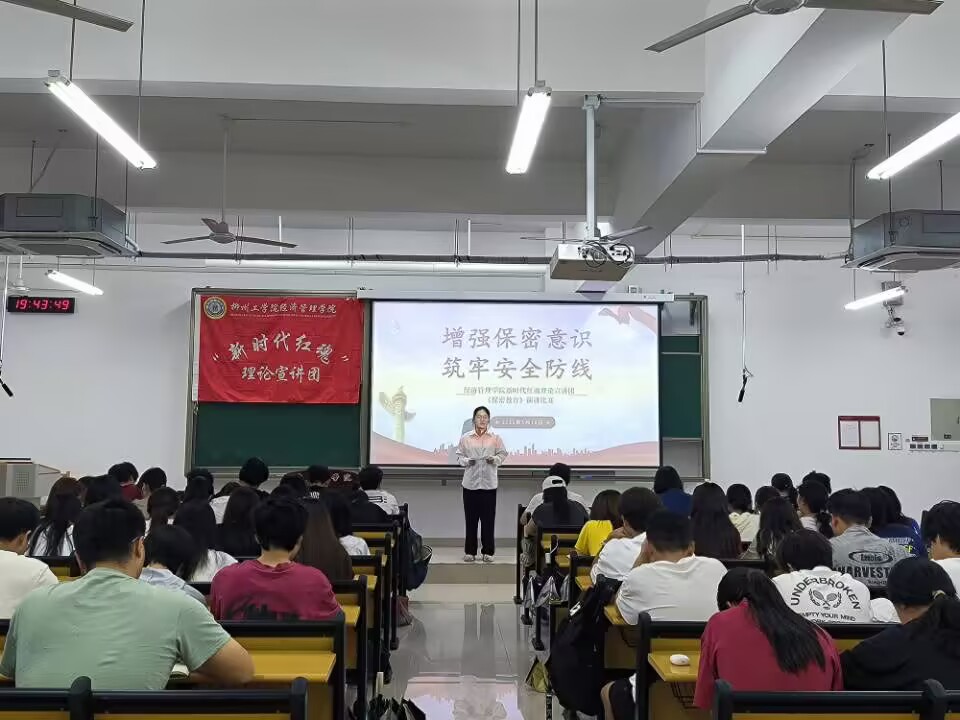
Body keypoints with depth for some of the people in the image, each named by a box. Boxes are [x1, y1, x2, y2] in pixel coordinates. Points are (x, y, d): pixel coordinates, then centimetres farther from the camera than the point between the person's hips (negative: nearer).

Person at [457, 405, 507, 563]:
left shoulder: (495, 438, 4)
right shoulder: (465, 438, 3)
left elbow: (502, 455, 6)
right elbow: (459, 456, 6)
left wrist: (494, 459, -14)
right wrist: (466, 461, -14)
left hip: (489, 483, 0)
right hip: (470, 483, 0)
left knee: (488, 519, 2)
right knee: (470, 518, 4)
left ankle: (487, 552, 11)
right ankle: (470, 551, 13)